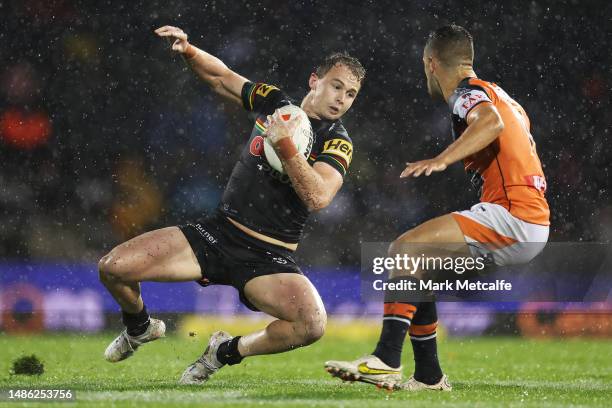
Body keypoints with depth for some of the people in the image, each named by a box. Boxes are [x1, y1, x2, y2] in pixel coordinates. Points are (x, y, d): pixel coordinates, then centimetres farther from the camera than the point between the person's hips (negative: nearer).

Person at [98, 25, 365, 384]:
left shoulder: (337, 143, -5)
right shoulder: (274, 102, 7)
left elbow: (318, 197, -23)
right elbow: (220, 77, 20)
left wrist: (285, 146, -29)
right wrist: (188, 50, 1)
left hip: (269, 258, -3)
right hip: (219, 232, 3)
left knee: (312, 324, -33)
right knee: (113, 268, -13)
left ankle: (227, 352, -4)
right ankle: (140, 328, 23)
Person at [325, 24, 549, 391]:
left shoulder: (467, 92, -4)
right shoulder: (501, 95, 24)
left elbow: (491, 123, -26)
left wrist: (442, 160, -35)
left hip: (512, 216, -10)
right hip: (534, 228, 10)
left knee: (406, 249, -18)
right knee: (418, 265, 16)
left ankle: (386, 360, -28)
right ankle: (429, 376, 13)